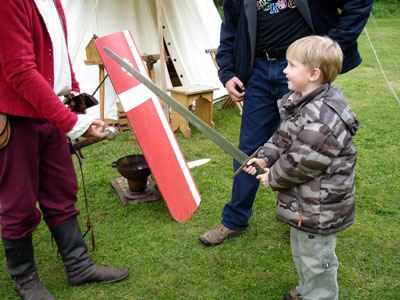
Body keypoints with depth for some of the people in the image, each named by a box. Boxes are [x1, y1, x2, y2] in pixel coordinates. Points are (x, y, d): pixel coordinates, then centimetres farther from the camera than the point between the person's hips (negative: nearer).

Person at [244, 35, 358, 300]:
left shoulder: (322, 119, -30)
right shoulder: (299, 102, 3)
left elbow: (301, 163, -26)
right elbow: (282, 138, 14)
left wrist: (273, 178, -12)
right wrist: (265, 158, 0)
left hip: (319, 208, -11)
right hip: (303, 203, 11)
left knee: (316, 258, 7)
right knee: (301, 251, 28)